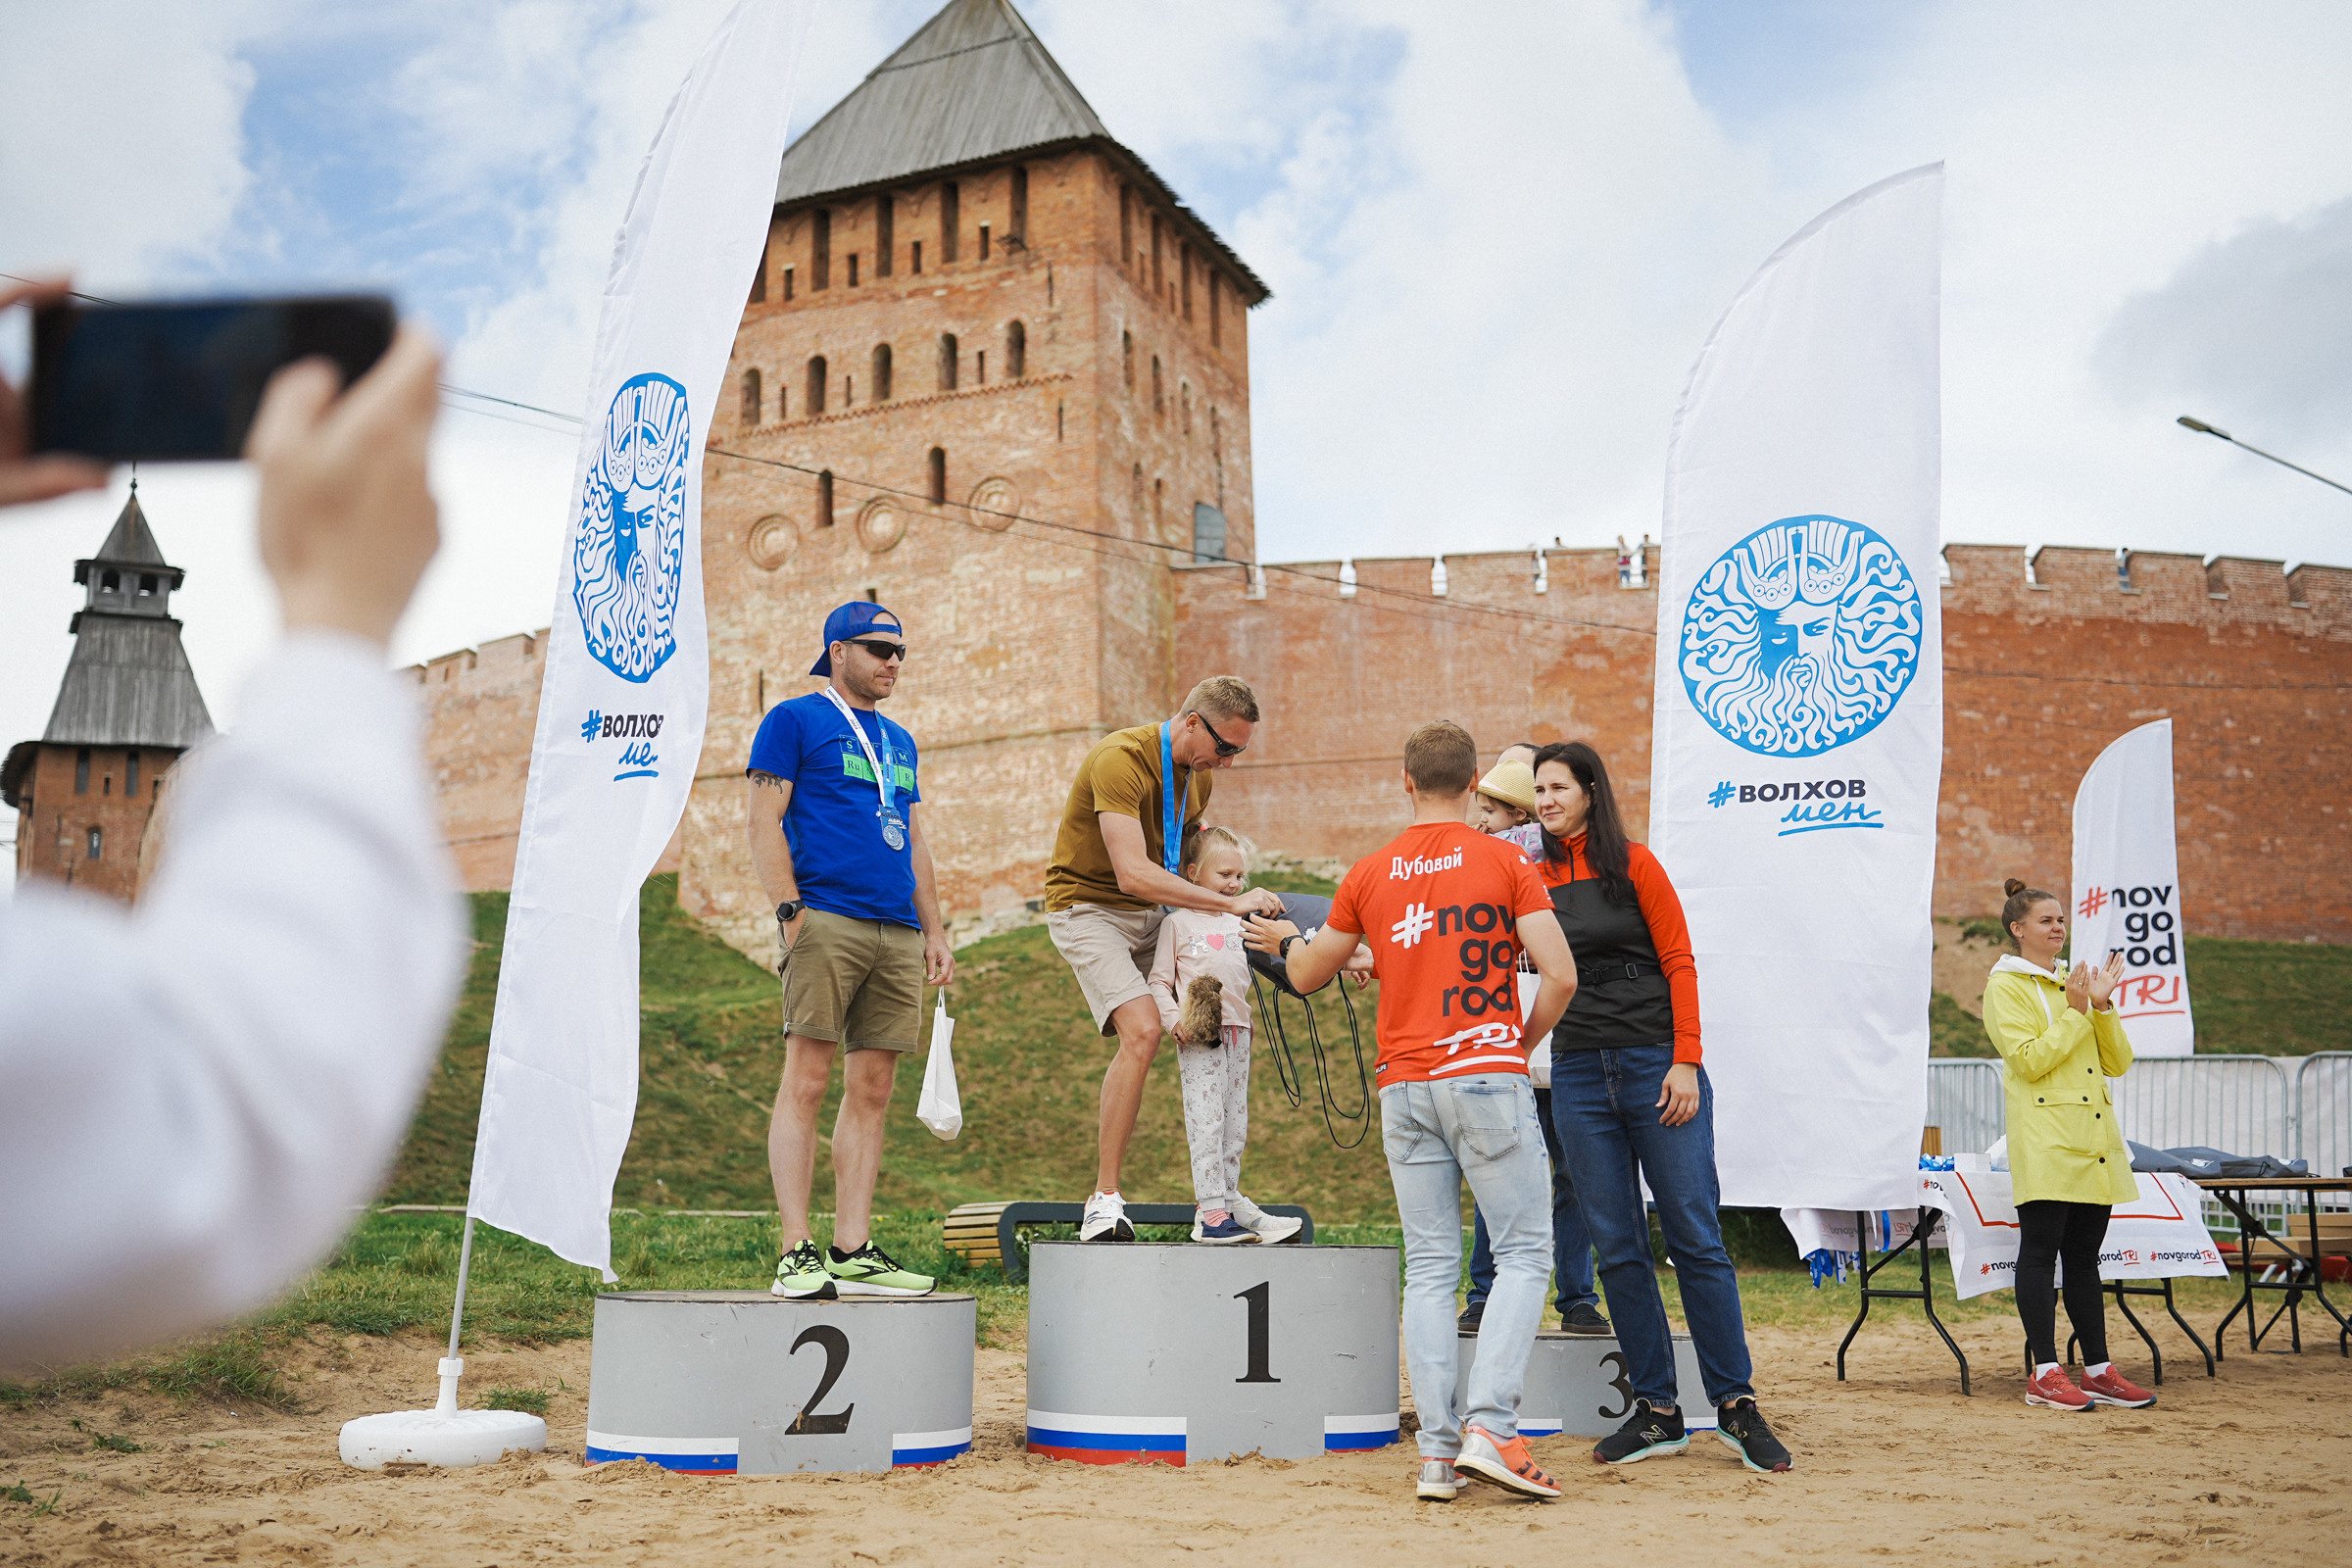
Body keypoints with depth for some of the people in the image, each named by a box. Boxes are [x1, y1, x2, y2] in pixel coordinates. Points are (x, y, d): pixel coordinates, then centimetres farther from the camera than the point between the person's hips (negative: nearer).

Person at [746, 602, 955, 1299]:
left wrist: (934, 931, 17)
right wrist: (792, 912, -14)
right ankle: (797, 1253, -6)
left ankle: (854, 1251, 8)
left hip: (898, 933, 7)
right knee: (807, 1081, -9)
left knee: (872, 1091, 5)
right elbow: (762, 821, -4)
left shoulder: (899, 741, 24)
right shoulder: (795, 720, 4)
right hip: (828, 921, -7)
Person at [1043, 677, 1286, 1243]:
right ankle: (1104, 1201, -19)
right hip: (1090, 908, -8)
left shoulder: (1199, 772, 4)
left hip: (1156, 911, 8)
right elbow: (1134, 873, -33)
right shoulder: (1121, 759, -25)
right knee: (1143, 1030, -28)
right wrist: (1229, 903, -30)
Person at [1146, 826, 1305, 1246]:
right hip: (1197, 1037, -6)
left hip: (1237, 1031, 6)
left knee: (1235, 1124, 7)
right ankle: (1211, 1213, -9)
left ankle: (1227, 1198, 15)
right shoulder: (1177, 922, 3)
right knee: (1206, 1120, -9)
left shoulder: (1239, 923, 19)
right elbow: (1159, 982, 1)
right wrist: (1174, 1020, -14)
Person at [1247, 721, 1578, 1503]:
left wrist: (1285, 938, 42)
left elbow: (1309, 974, 20)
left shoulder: (1369, 875, 8)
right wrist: (1524, 1042, 8)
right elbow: (1561, 975, -8)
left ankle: (1438, 1451, 5)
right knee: (1523, 1250, 4)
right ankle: (1490, 1425, -9)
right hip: (1487, 1074, -3)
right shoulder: (1503, 861, -1)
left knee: (1429, 1268, 7)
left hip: (1404, 1085, 4)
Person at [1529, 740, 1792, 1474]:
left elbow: (1679, 962, -2)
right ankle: (1656, 1412, 12)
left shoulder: (1633, 864, 1)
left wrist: (1686, 1061, -11)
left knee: (1696, 1238, -3)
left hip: (1655, 1066, -3)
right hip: (1580, 1076, 4)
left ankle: (1736, 1406, 6)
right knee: (1618, 1249, 4)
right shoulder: (1536, 879, 11)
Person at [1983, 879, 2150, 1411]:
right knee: (2041, 1252, -6)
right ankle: (2045, 1373, -3)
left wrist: (2103, 1006, -2)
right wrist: (2075, 1012, -12)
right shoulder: (2006, 986, -1)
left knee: (2083, 1256, 9)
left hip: (2093, 1139, 7)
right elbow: (2029, 1060, -13)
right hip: (2044, 1140, -7)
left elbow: (2118, 1063, 11)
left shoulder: (2075, 982, 19)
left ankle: (2098, 1371, 13)